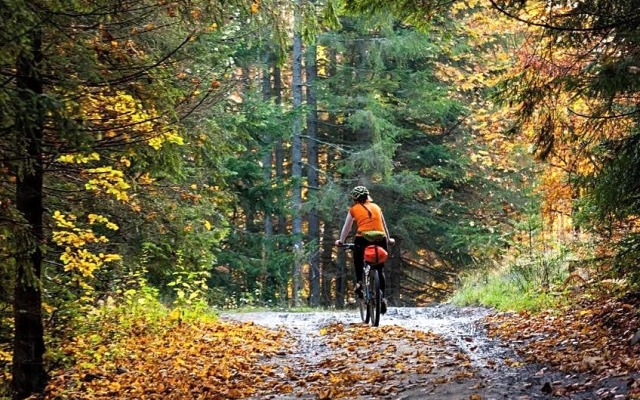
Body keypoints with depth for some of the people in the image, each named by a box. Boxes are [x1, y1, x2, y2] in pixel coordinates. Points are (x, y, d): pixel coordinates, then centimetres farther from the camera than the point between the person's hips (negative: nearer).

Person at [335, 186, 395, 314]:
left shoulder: (354, 209, 13)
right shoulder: (376, 207, 21)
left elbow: (347, 227, 20)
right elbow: (384, 226, 29)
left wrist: (341, 241, 35)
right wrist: (389, 239, 44)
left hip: (363, 239, -2)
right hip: (380, 239, 2)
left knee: (358, 260, 29)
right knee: (380, 270, 15)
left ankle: (359, 282, 10)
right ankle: (382, 298, 5)